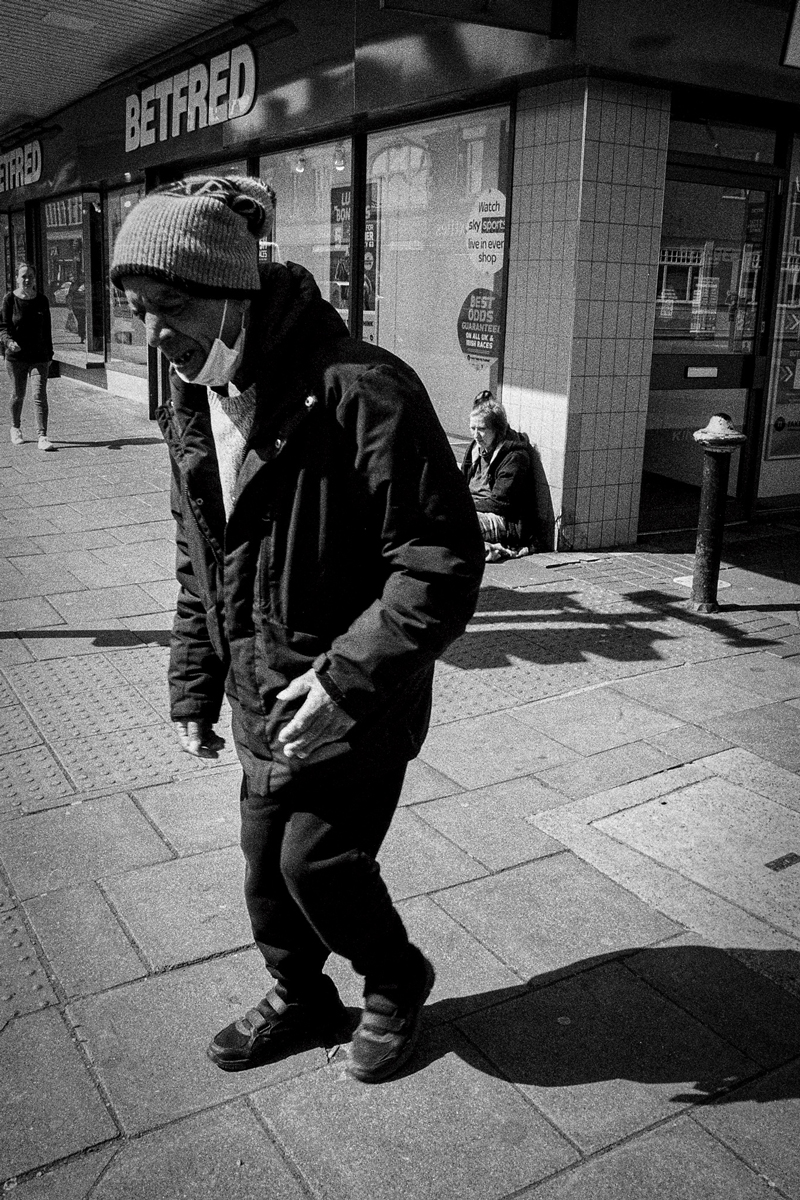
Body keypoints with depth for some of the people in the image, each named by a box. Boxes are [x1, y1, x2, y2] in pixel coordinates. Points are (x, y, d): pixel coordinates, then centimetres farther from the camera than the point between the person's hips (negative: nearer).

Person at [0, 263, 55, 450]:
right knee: (18, 395, 12)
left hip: (39, 357, 1)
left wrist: (49, 354, 13)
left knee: (40, 394, -11)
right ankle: (15, 428, 36)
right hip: (16, 357, -1)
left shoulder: (42, 300, 3)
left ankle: (42, 436, -13)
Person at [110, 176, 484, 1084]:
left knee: (317, 864, 1)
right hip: (265, 701, 7)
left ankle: (397, 983, 33)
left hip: (359, 704, -7)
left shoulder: (361, 391, -24)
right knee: (266, 869, 17)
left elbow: (444, 559, -24)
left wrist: (349, 675, -30)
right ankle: (300, 1000, 44)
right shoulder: (189, 406, 2)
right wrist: (194, 687, 12)